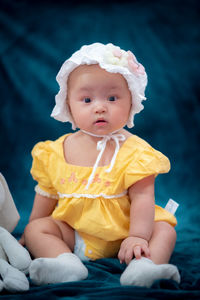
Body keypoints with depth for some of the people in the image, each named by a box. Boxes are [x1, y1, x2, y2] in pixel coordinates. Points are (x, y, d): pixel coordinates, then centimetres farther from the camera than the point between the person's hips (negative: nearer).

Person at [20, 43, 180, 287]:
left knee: (164, 231, -20)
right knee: (36, 229, -17)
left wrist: (137, 237, -29)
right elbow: (47, 194, 11)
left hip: (120, 235, -2)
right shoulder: (57, 151, -1)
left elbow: (142, 197, -17)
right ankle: (67, 264, -37)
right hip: (72, 233, 2)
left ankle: (143, 267, -45)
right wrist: (30, 236, 17)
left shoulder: (135, 151, -11)